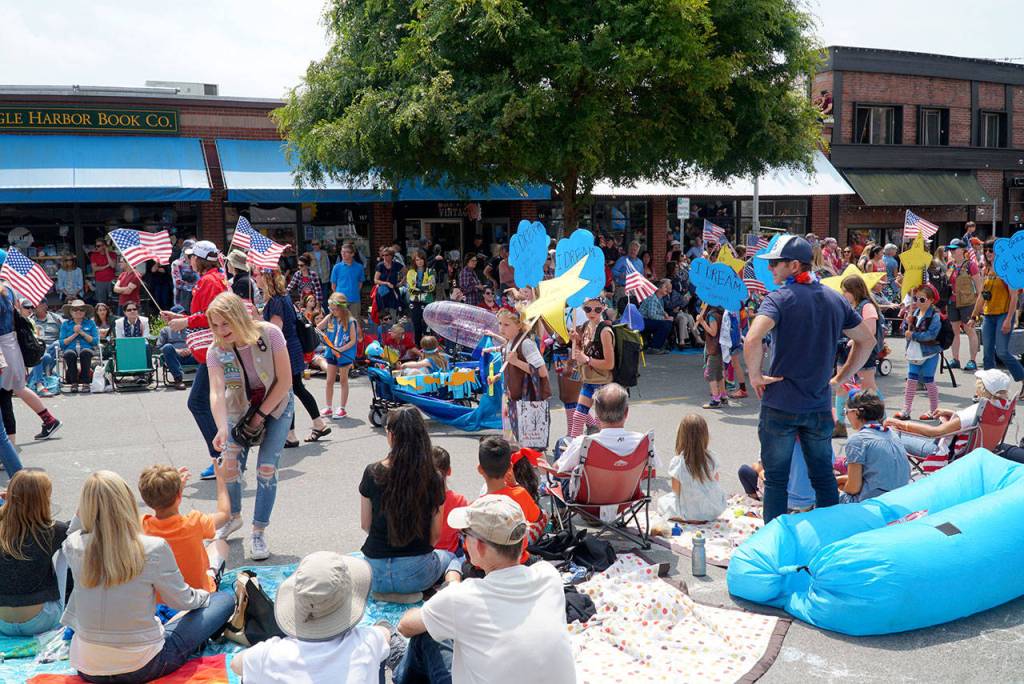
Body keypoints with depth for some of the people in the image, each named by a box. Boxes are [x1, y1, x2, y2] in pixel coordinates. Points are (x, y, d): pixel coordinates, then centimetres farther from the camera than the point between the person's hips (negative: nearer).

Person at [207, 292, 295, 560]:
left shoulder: (269, 334, -27)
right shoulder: (216, 351, -21)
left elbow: (285, 380, -20)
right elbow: (216, 392, -32)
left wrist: (261, 414, -16)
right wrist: (222, 429, -48)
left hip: (276, 403, -2)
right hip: (241, 405, 2)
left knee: (267, 468, -10)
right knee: (229, 464, -4)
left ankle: (259, 532, 4)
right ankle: (234, 517, 25)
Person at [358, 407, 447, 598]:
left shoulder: (372, 473, -10)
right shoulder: (433, 478, -11)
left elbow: (365, 525, 2)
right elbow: (435, 536, -3)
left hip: (376, 575, 1)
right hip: (417, 574, -1)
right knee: (447, 556, 34)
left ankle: (384, 591, 19)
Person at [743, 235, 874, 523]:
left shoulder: (779, 299, -13)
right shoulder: (835, 299, 7)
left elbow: (752, 340, -29)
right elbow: (867, 340, 16)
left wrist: (755, 375, -13)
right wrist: (840, 377, 16)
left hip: (780, 405, -5)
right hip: (820, 406, 5)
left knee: (776, 479, 7)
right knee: (824, 476, 17)